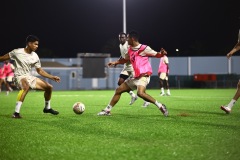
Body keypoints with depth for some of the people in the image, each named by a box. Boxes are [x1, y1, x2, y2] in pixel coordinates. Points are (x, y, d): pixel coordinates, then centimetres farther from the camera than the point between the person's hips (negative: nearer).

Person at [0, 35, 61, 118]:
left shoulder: (35, 56, 3)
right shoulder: (17, 52, -12)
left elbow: (39, 70, 12)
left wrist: (52, 77, 5)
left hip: (29, 77, 7)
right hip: (20, 77, -7)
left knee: (49, 87, 4)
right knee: (26, 86, -41)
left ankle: (47, 108, 30)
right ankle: (16, 112, -41)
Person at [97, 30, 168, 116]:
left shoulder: (144, 48, -11)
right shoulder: (130, 50, 11)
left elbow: (156, 54, -8)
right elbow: (125, 59, 30)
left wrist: (162, 53, -30)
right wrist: (115, 62, 19)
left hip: (143, 76, -9)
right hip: (135, 77, 9)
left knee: (140, 93, -34)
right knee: (118, 90, 12)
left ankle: (160, 106, -21)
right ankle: (107, 110, 24)